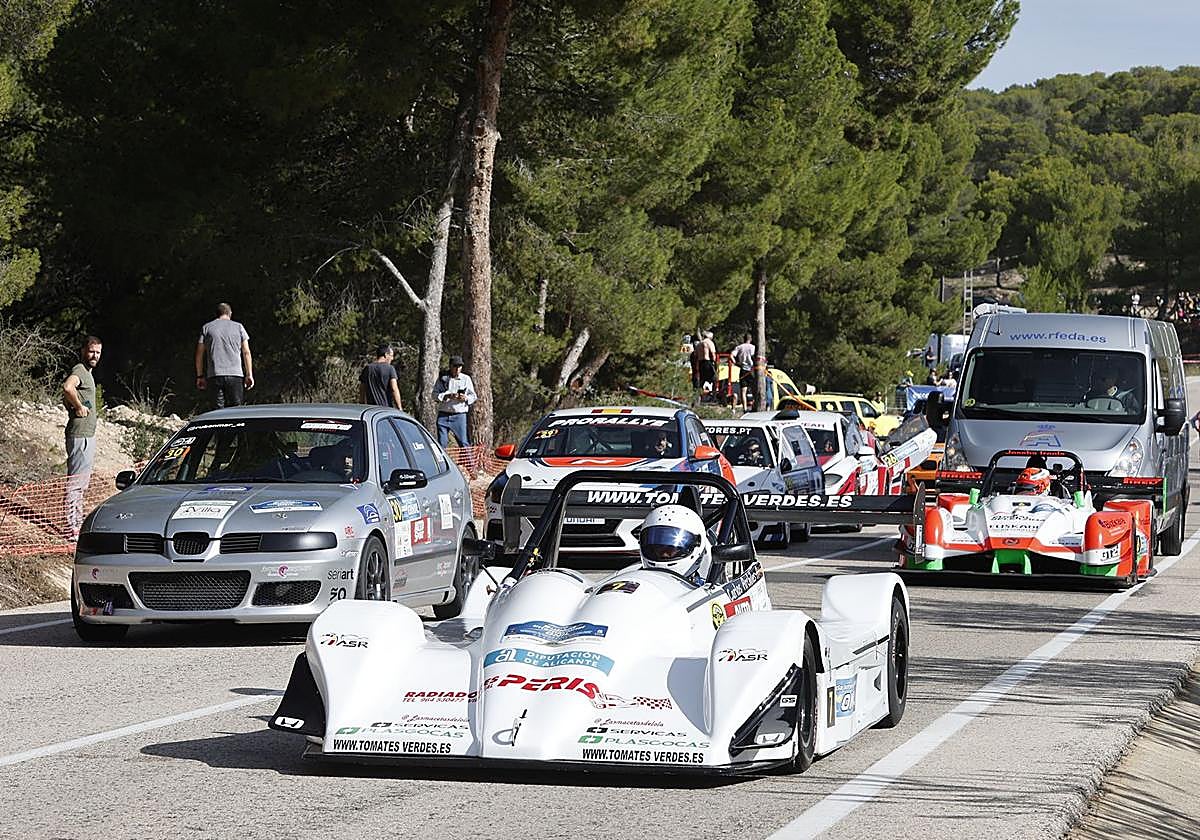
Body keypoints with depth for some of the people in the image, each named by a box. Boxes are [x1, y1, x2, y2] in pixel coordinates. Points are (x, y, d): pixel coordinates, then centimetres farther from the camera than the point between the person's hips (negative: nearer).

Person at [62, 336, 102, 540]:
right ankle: (72, 528, -9)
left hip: (88, 434, 11)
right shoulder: (79, 371, -14)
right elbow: (67, 387, -38)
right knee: (76, 482, -9)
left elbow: (67, 398, 30)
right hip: (80, 435, -11)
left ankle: (77, 522, 26)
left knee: (81, 483, 17)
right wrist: (79, 407, -24)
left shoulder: (87, 372, 18)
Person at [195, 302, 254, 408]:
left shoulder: (206, 328, 11)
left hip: (215, 375, 0)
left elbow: (199, 354, 9)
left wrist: (200, 376, 14)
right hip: (235, 375, 0)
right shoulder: (238, 327, 10)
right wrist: (249, 375, 5)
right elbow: (246, 352, 5)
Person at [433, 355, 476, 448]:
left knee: (463, 442, -5)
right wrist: (447, 396, -15)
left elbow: (473, 396, 11)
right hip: (443, 415, 0)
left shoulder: (466, 379, 8)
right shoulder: (442, 378, 6)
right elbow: (435, 395, 2)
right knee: (441, 443, 0)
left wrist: (465, 398, -11)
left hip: (459, 415, 0)